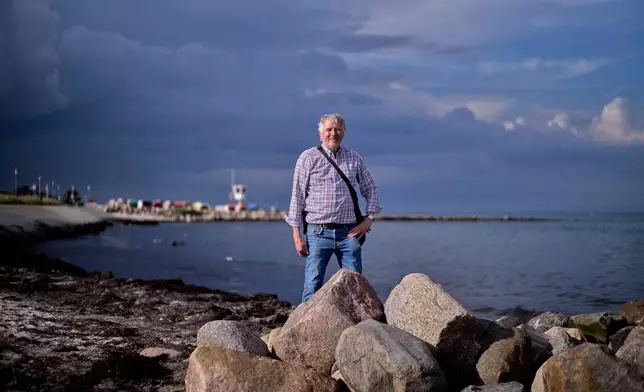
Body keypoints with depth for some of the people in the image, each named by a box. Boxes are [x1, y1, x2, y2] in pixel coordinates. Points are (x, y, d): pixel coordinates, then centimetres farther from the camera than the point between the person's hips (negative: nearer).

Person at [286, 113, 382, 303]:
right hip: (318, 232, -3)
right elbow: (297, 196, 0)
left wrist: (369, 218, 4)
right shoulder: (308, 157, 2)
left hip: (349, 232, 3)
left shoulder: (354, 158, 11)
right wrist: (297, 235, -5)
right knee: (313, 286, -4)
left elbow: (371, 189, 19)